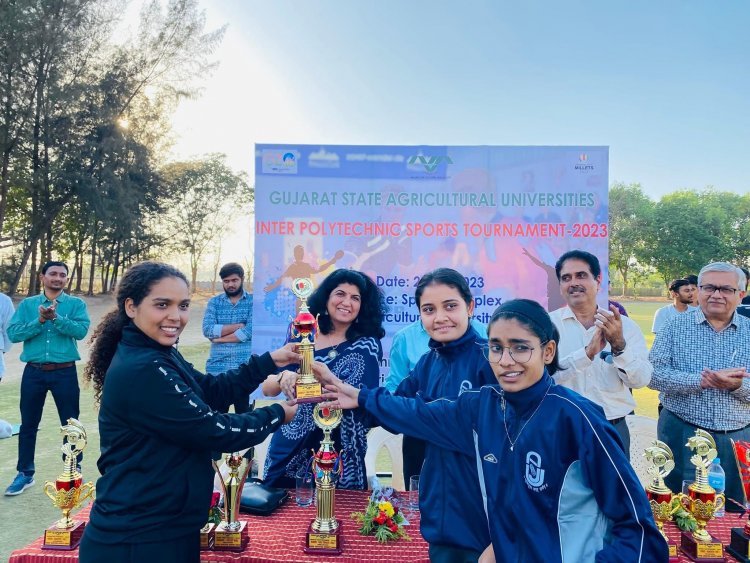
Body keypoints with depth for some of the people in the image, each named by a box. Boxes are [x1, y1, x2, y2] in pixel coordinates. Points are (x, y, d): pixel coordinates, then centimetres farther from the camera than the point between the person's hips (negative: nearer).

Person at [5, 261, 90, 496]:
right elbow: (13, 333, -6)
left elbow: (81, 331, -15)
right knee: (28, 424, 12)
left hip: (64, 372, -2)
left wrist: (56, 317, -26)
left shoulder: (76, 304, 0)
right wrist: (40, 321, -18)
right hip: (33, 371, 2)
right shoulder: (27, 304, 5)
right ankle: (25, 474, 27)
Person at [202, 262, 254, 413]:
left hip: (245, 368, -2)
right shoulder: (214, 302, 8)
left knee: (244, 412, 7)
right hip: (217, 367, 2)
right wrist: (239, 325, -10)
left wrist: (220, 338, -6)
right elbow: (208, 330, -6)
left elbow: (249, 332, -12)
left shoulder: (253, 301, 1)